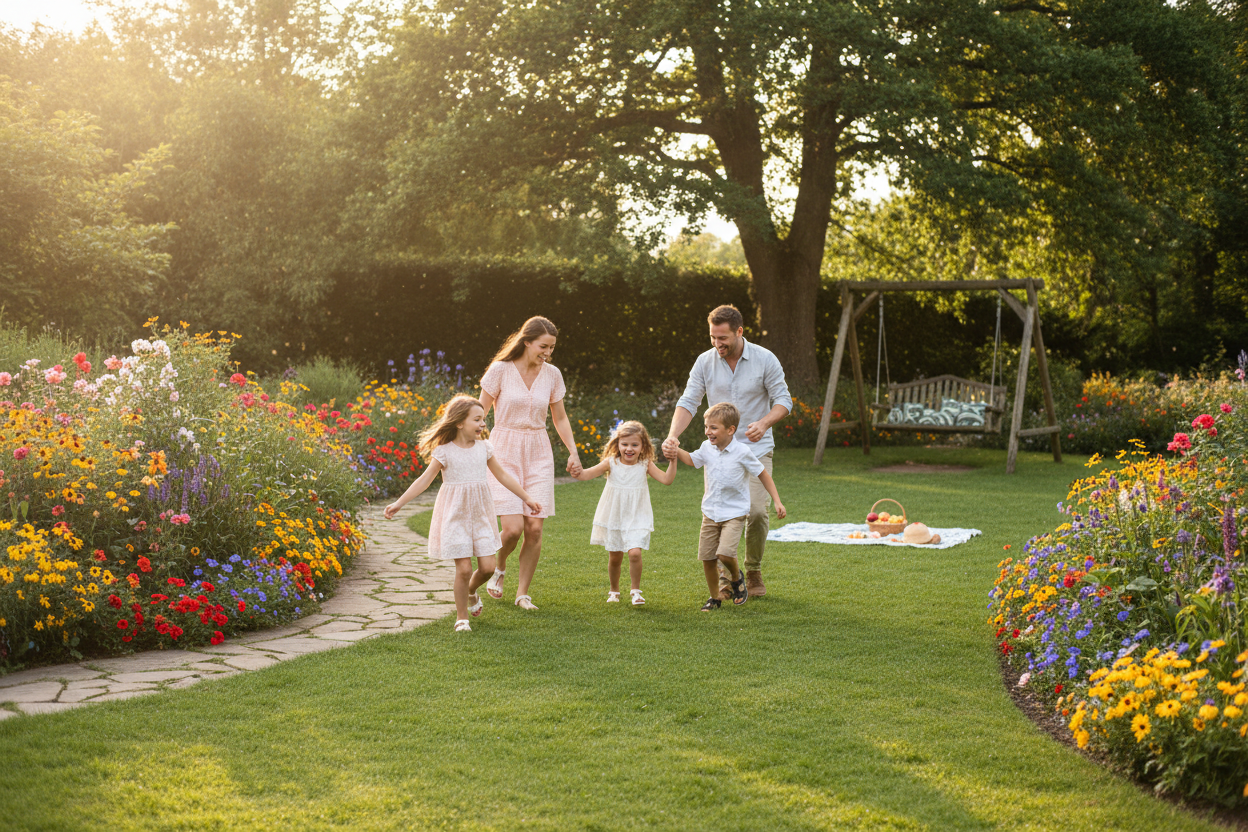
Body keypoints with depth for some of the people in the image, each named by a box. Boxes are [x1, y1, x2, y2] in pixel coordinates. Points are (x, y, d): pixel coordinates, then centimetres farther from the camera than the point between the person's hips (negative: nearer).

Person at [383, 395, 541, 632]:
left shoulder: (483, 448, 5)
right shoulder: (444, 451, -8)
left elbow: (503, 476, 15)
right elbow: (425, 480, -7)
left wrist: (527, 498, 18)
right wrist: (399, 503, -12)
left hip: (479, 513, 4)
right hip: (455, 515, -4)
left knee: (487, 567, -1)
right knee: (464, 568, -8)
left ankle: (471, 591, 32)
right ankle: (461, 617, 9)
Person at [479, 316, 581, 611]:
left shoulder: (552, 374, 3)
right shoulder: (501, 370, -8)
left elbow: (560, 418, 15)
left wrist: (573, 452, 5)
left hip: (538, 454, 3)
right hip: (504, 453, -3)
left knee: (534, 528, -5)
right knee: (513, 527, -14)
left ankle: (522, 593, 11)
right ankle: (500, 567, 20)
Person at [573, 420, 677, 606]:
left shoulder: (645, 465, -6)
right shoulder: (611, 463, -7)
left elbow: (666, 479, -13)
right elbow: (586, 474, -11)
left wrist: (673, 460, -24)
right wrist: (576, 470, -32)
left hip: (637, 519, -1)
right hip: (613, 518, 1)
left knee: (635, 553, -18)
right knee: (614, 557, 10)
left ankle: (636, 591, 1)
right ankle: (614, 591, 34)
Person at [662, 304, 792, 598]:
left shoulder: (765, 359, -7)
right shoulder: (705, 362, -3)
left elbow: (783, 400, -4)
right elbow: (688, 402, -5)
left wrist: (764, 423, -25)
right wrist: (672, 436, -22)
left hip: (756, 447, -1)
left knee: (756, 510, -12)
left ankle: (754, 572, 11)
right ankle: (724, 579, 9)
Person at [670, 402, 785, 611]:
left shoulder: (742, 452, -13)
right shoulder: (707, 448, 0)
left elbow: (763, 475, -2)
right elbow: (691, 460, 22)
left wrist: (777, 501, -4)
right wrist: (675, 450, 4)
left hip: (734, 513, -5)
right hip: (710, 513, 5)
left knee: (725, 553, -21)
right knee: (706, 558, 4)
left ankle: (736, 577, 12)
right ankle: (714, 598, 23)